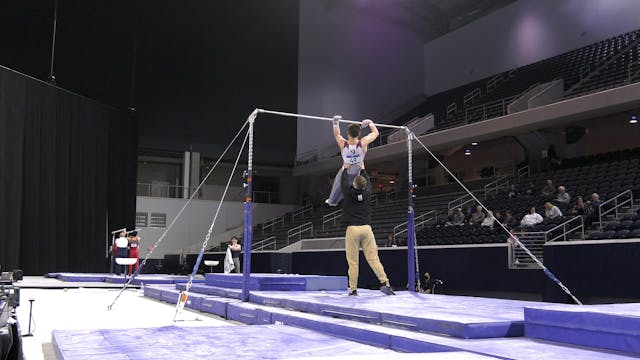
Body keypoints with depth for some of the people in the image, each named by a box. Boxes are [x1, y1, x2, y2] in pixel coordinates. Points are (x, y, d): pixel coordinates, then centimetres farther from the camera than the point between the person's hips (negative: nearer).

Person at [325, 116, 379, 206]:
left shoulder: (343, 144, -31)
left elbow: (336, 134, -6)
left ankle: (332, 201, 52)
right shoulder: (363, 143, -32)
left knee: (339, 185, 28)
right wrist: (370, 123, -1)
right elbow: (376, 133, -14)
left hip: (346, 172, 2)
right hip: (359, 172, -2)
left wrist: (336, 123, 3)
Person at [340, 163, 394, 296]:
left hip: (352, 229, -3)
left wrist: (345, 169, 34)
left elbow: (344, 181, 17)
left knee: (353, 262, 0)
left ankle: (353, 289, 2)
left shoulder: (349, 192, -2)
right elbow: (368, 182, 26)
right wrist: (362, 169, 40)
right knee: (373, 258, -1)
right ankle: (384, 282, -14)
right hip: (366, 228, 3)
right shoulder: (367, 193, 5)